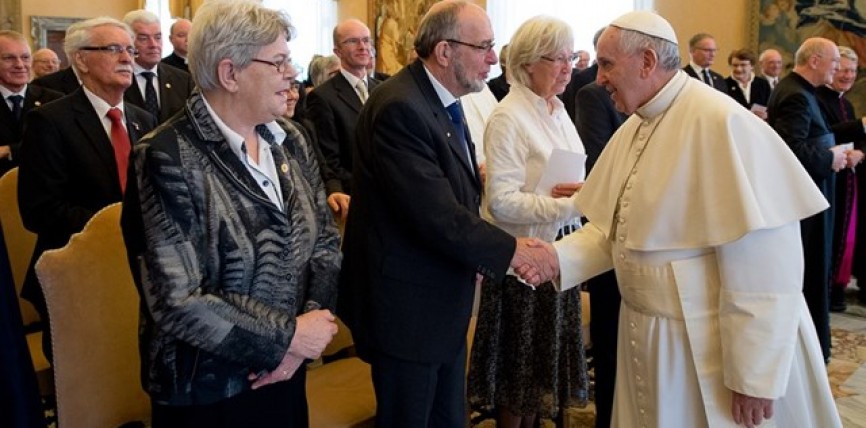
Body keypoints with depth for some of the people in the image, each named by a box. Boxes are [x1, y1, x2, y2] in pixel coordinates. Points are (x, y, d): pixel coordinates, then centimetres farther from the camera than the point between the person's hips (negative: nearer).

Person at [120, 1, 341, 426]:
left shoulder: (290, 141, 1)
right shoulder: (168, 159, -19)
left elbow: (325, 238, 3)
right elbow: (178, 303, -23)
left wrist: (305, 332, -12)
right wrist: (286, 336, -17)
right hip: (207, 392, -6)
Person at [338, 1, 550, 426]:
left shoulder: (442, 100, 7)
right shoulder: (399, 107, -24)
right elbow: (437, 216, -27)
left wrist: (476, 254, 0)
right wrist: (510, 249, -16)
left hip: (444, 300, 9)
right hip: (407, 305, -9)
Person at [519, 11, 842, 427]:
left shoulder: (720, 123, -21)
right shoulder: (634, 128, 7)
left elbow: (764, 263, -23)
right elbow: (612, 228, 10)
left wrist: (754, 375, -19)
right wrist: (557, 257, -9)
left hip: (709, 348, -8)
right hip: (649, 339, 8)